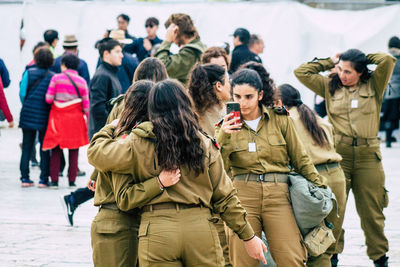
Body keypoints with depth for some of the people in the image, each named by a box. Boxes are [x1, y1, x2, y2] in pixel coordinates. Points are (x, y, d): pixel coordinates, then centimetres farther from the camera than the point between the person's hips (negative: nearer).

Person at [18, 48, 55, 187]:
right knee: (45, 148, 7)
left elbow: (22, 93, -4)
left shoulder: (28, 73, -3)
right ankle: (44, 178, 5)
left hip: (28, 116, 1)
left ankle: (24, 177, 8)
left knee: (26, 147, 9)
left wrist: (26, 106, 12)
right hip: (45, 117, -1)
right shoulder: (53, 76, -7)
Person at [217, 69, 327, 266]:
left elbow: (300, 159, 15)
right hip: (243, 194, 0)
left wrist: (320, 189, 14)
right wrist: (223, 137, -13)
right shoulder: (227, 126, 8)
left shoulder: (280, 119, 7)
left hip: (278, 194, 0)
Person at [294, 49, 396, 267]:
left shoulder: (374, 86, 7)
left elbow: (388, 61, -5)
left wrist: (364, 58, 8)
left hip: (368, 156, 0)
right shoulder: (330, 87, 10)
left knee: (371, 210, 7)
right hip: (338, 154, 0)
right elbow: (301, 72, 9)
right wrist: (329, 62, 12)